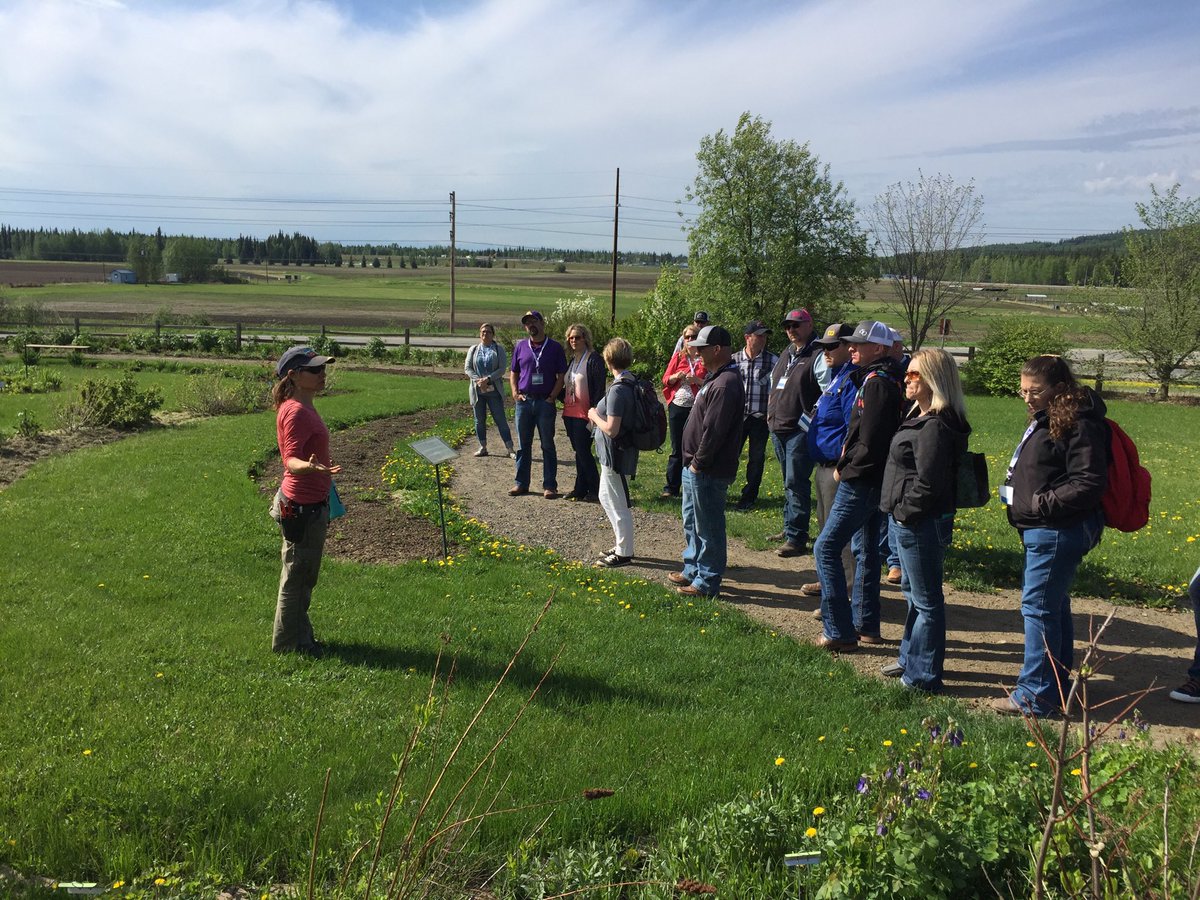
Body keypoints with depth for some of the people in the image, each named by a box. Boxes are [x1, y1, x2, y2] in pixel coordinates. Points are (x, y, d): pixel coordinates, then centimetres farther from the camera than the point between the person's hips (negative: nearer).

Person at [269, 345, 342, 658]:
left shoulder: (304, 408, 10)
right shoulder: (296, 411, -21)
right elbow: (290, 459, -30)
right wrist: (311, 467, -50)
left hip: (312, 504, 10)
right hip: (301, 507, -10)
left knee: (304, 576, 19)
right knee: (296, 576, 4)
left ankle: (300, 635, 32)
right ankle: (288, 642, 17)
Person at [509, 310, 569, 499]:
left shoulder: (555, 347, 0)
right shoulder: (520, 347, 8)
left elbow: (561, 375, -1)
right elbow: (513, 373, 14)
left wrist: (552, 397, -9)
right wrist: (515, 393, -1)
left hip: (545, 403, -3)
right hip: (524, 402, 3)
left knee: (548, 446, 3)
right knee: (523, 445, 9)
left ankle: (549, 485, 8)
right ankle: (521, 483, 17)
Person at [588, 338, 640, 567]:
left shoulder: (618, 390, -24)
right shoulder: (632, 383, 5)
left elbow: (611, 429, -25)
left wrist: (594, 415, -9)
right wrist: (598, 414, 8)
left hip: (615, 453, -10)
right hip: (618, 451, 10)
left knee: (618, 504, 3)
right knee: (606, 498, 21)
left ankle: (623, 553, 15)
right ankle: (622, 545, 32)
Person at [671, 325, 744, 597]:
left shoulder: (725, 385, -22)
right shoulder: (715, 378, 13)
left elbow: (713, 431, -25)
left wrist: (698, 463, -18)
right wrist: (693, 462, 15)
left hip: (708, 472, -11)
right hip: (696, 466, 11)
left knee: (708, 526, 0)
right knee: (692, 522, 22)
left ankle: (708, 582, 10)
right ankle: (693, 570, 35)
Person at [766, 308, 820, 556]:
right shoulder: (786, 354, 17)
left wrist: (810, 418, -19)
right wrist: (771, 411, 17)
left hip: (800, 430, -9)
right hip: (778, 428, 9)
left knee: (796, 483, -8)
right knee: (790, 482, 17)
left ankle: (796, 538, -5)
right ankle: (790, 528, 27)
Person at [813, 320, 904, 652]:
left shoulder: (877, 383, -18)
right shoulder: (880, 379, 12)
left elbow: (870, 442, -23)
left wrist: (845, 470, -11)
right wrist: (846, 465, 6)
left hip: (861, 483, -11)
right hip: (876, 480, 11)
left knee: (826, 548, -7)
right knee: (868, 550, 17)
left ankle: (840, 632, -5)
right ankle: (866, 625, 27)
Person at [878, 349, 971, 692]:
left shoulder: (936, 426, -22)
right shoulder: (921, 418, 11)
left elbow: (928, 483, -26)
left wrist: (904, 511, -15)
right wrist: (899, 511, 13)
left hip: (921, 523, -11)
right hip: (907, 521, 11)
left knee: (926, 599, 1)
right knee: (913, 591, 23)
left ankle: (923, 676, 12)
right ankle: (911, 658, 40)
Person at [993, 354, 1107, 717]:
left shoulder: (1079, 425, -18)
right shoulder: (1046, 421, 15)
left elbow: (1090, 483, -23)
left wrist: (1043, 503, -21)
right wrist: (1019, 498, 11)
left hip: (1058, 533, -11)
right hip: (1042, 530, 11)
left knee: (1038, 606, -7)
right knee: (1054, 605, 18)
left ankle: (1035, 696, 1)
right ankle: (1058, 684, 31)